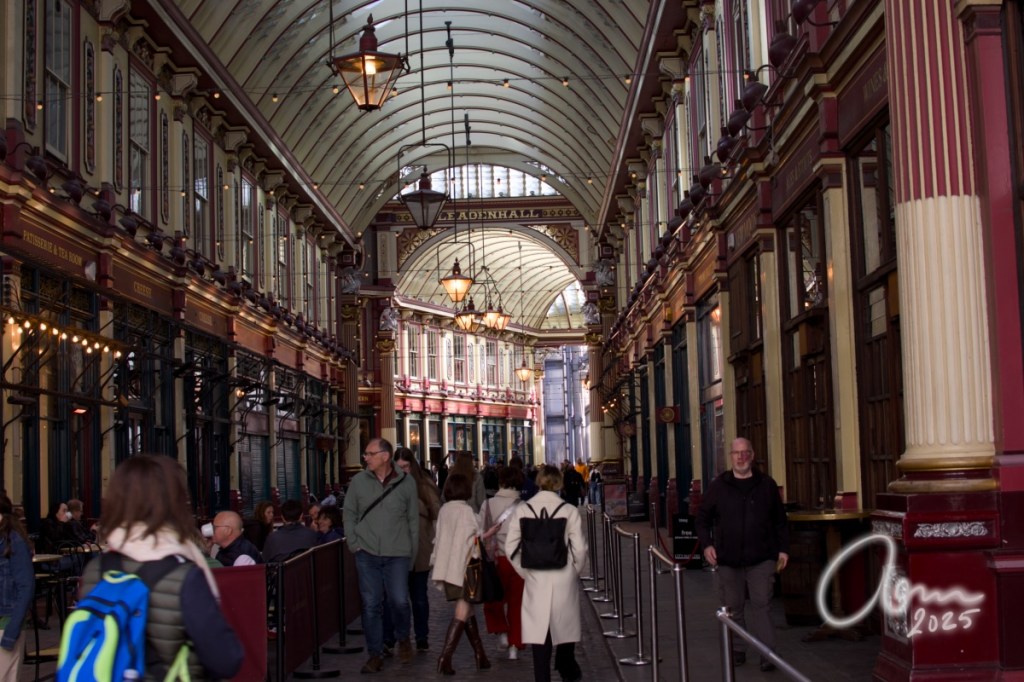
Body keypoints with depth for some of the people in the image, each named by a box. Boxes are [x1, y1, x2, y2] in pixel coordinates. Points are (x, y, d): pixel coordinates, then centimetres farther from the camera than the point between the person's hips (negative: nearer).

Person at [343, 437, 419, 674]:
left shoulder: (406, 482, -1)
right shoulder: (358, 481, 1)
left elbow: (413, 519, 4)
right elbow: (349, 514, 9)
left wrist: (412, 552, 3)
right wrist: (354, 544, 1)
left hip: (397, 555, -1)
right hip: (367, 554, 1)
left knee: (399, 601, -6)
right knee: (371, 604, 3)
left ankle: (403, 638, 24)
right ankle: (375, 653, 15)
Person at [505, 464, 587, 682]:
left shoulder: (523, 510, -4)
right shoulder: (569, 511, -8)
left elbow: (510, 547, -3)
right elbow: (580, 548, -8)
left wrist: (525, 571, 8)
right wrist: (575, 572, 9)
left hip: (535, 581, 0)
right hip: (564, 580, 0)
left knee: (539, 632, 5)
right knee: (565, 628, 19)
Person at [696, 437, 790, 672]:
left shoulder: (767, 485, 5)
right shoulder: (718, 486, 3)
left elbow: (780, 520, 9)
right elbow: (703, 518, 8)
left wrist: (783, 549, 5)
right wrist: (706, 544, -5)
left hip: (761, 558, -1)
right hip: (728, 559, 1)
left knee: (761, 605, -5)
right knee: (733, 607, 8)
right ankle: (738, 650, 21)